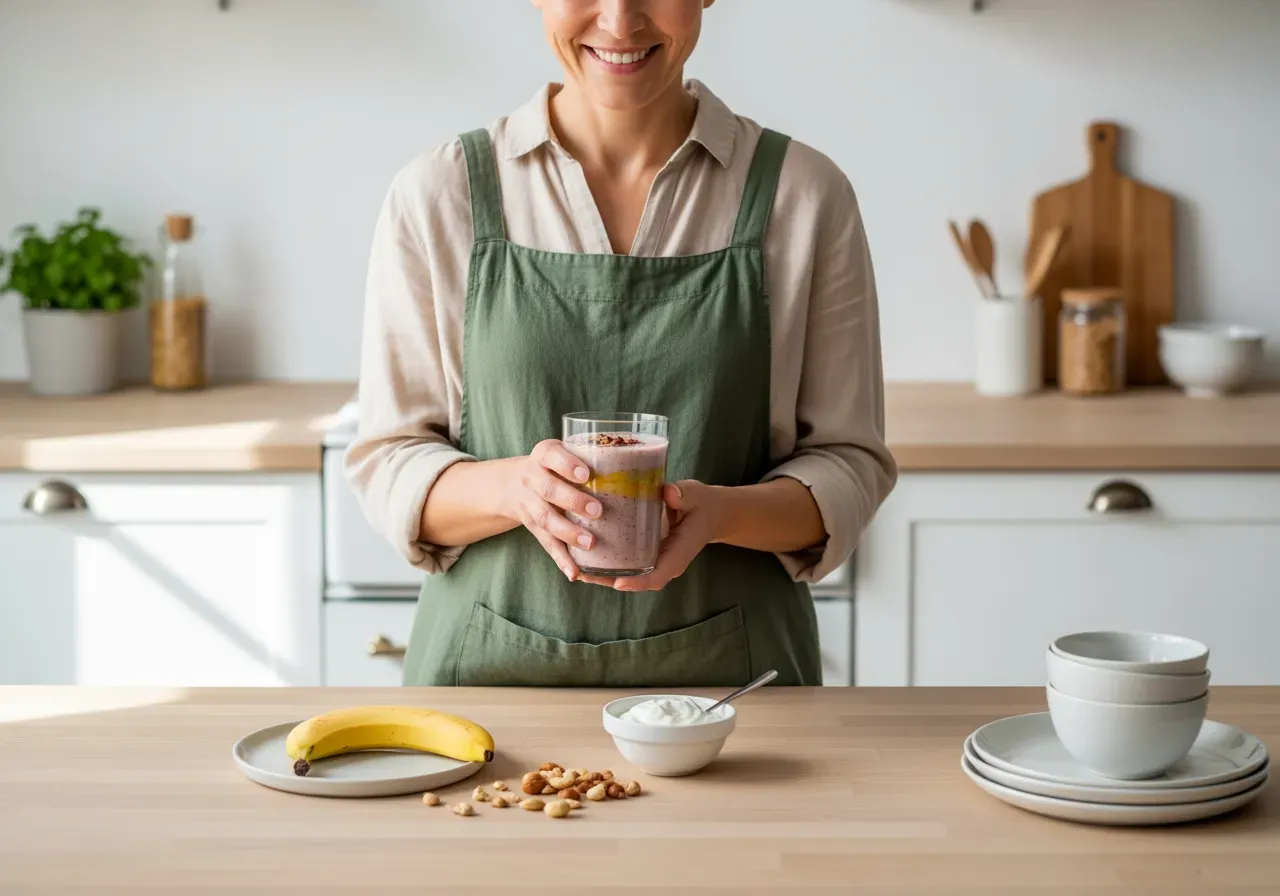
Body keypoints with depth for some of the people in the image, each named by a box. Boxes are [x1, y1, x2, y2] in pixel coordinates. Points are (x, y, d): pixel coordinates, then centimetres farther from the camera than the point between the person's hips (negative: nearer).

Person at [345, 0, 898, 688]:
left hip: (729, 671, 0)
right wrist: (514, 487, -23)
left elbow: (849, 464, -1)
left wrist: (720, 512, -21)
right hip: (490, 669, 0)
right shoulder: (436, 196, -3)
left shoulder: (805, 194, -3)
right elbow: (386, 466, -2)